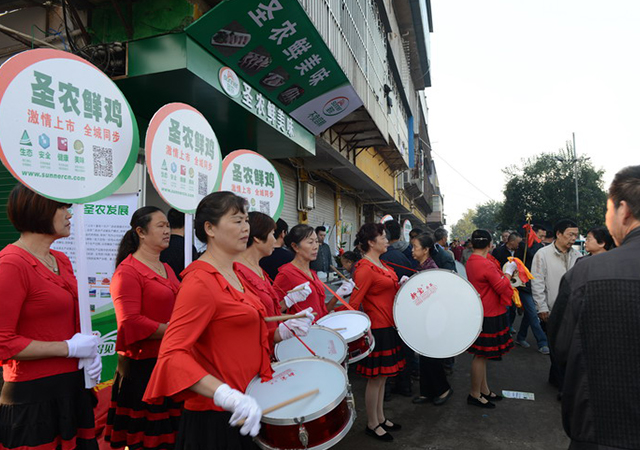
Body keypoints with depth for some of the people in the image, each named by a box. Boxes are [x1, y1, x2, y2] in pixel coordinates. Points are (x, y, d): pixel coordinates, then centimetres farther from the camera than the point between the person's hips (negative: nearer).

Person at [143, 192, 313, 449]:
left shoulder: (233, 274, 8)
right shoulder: (200, 281, -20)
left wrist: (283, 331, -1)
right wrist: (227, 396, -36)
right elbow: (172, 355, -26)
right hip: (217, 419, -8)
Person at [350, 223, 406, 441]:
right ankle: (372, 424, 21)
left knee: (382, 377, 19)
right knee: (376, 378, 5)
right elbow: (353, 303, -21)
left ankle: (381, 418, 34)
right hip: (377, 329, -9)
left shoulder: (381, 264, 10)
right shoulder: (365, 269, -19)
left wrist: (401, 285, 6)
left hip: (389, 327, 9)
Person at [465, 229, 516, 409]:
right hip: (489, 316, -10)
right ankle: (475, 394, 13)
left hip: (481, 313, 10)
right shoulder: (486, 265, -22)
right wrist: (508, 272, -2)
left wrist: (505, 271, 16)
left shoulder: (471, 261, 7)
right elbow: (502, 288, -15)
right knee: (481, 355, 1)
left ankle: (484, 390, 31)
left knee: (483, 354, 18)